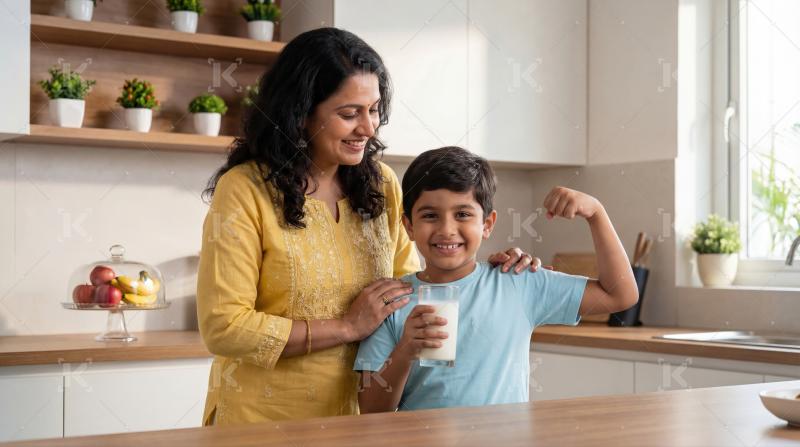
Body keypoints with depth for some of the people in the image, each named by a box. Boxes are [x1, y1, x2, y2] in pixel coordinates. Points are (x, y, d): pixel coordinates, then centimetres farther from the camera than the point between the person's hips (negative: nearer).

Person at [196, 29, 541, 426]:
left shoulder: (381, 185, 0)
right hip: (263, 420, -4)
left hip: (361, 411, 5)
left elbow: (409, 286, 8)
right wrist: (348, 327, -19)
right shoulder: (244, 190, -16)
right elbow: (222, 328, -20)